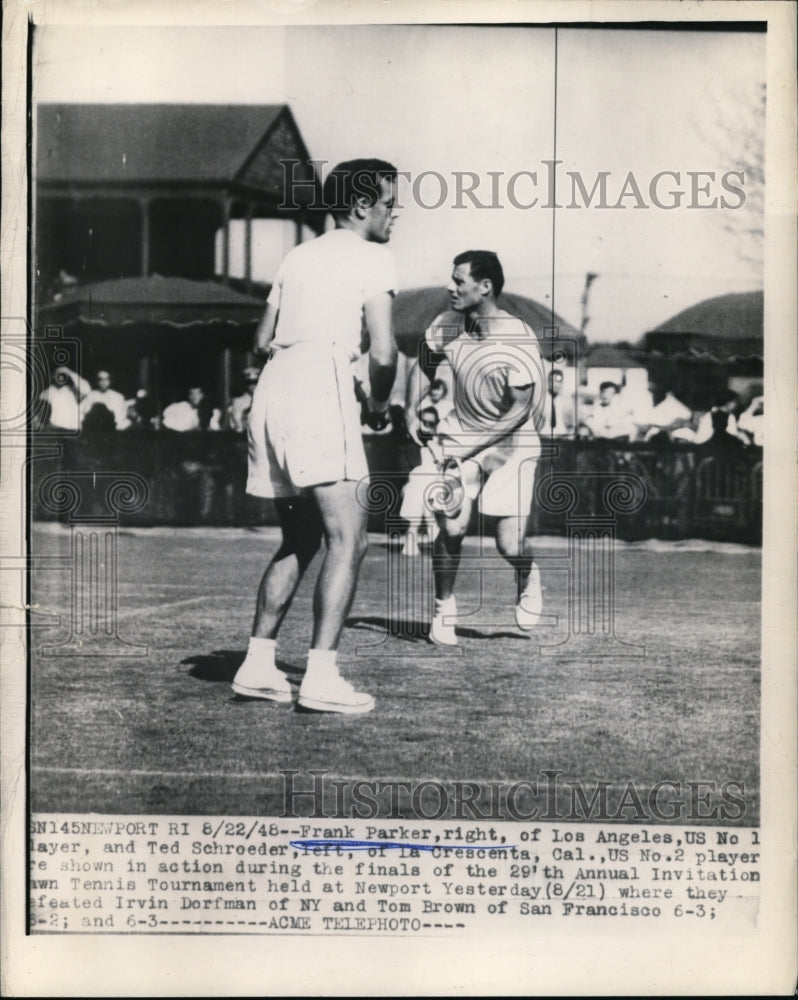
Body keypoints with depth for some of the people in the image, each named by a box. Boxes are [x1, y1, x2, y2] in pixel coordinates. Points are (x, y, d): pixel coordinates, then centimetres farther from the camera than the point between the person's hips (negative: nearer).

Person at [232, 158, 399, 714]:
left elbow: (263, 341, 21)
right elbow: (383, 351, -7)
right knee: (348, 538, -7)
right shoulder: (373, 257, 3)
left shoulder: (298, 256, 22)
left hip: (272, 392, 8)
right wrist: (379, 404, 10)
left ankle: (258, 666, 14)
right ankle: (321, 678, -14)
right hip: (320, 396, -8)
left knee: (299, 539, 16)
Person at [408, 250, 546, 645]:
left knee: (511, 545, -8)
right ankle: (444, 610, 10)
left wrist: (470, 453, -23)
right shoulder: (448, 325, -8)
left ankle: (528, 578, 30)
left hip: (511, 442, -3)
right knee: (451, 527, -14)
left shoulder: (518, 339, -22)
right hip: (460, 434, 3)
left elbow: (520, 410, -20)